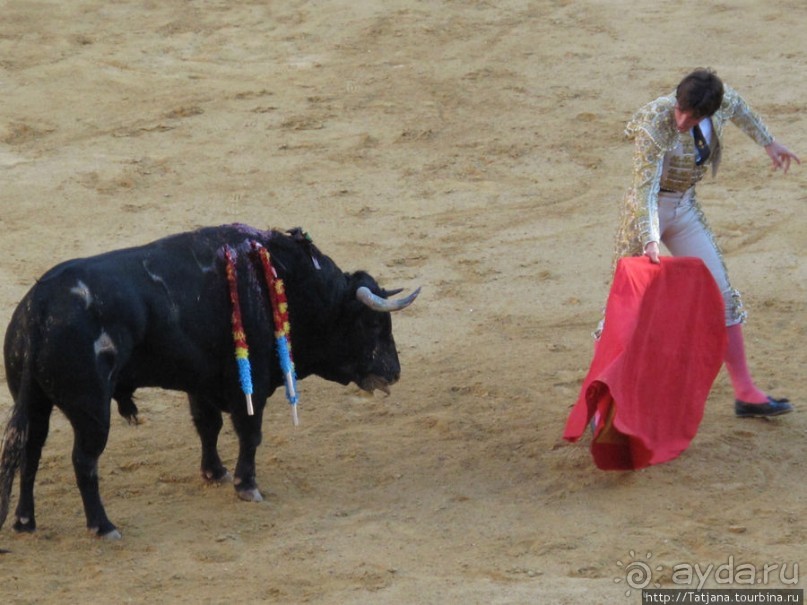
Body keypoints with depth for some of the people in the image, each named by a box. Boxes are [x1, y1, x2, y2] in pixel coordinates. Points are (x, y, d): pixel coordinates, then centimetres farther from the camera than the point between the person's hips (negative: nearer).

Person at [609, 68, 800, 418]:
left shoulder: (720, 102, -11)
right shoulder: (655, 125, -28)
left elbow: (737, 106, 15)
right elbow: (646, 187, -32)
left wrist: (768, 142, 21)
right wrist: (650, 240, -41)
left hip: (686, 209, 6)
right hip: (649, 212, -6)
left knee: (721, 294, 5)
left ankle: (746, 393, 11)